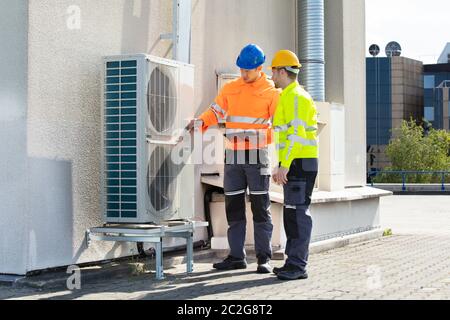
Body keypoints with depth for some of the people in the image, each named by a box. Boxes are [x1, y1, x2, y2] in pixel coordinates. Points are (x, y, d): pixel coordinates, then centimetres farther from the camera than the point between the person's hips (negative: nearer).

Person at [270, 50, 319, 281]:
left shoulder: (296, 97, -12)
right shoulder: (287, 97, 21)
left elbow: (297, 135, -21)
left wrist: (284, 165, -23)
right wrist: (280, 166, 22)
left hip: (300, 164, -10)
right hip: (293, 164, 10)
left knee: (298, 214, -9)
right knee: (291, 214, 12)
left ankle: (297, 266, -6)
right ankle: (294, 263, 17)